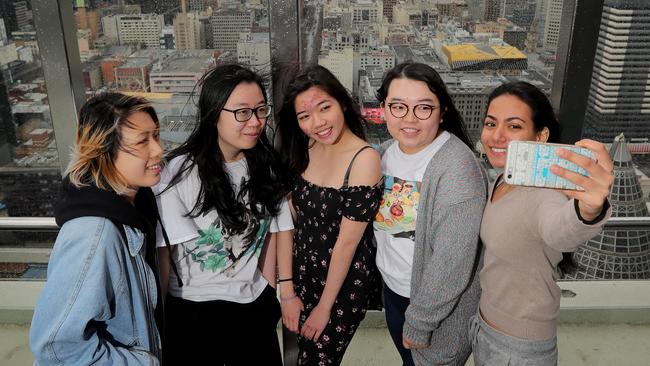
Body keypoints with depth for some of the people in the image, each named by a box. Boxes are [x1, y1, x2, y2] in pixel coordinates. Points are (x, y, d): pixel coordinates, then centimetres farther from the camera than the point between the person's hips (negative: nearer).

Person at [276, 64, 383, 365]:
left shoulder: (364, 159, -23)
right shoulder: (302, 151, -4)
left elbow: (347, 242, -20)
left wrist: (325, 306, -12)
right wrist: (287, 290, -5)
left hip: (345, 283, -5)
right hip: (304, 275, 6)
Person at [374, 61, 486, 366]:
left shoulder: (457, 167, -27)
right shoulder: (387, 151, -3)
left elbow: (452, 261, -26)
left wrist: (419, 323, -19)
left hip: (439, 305, -6)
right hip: (392, 289, 6)